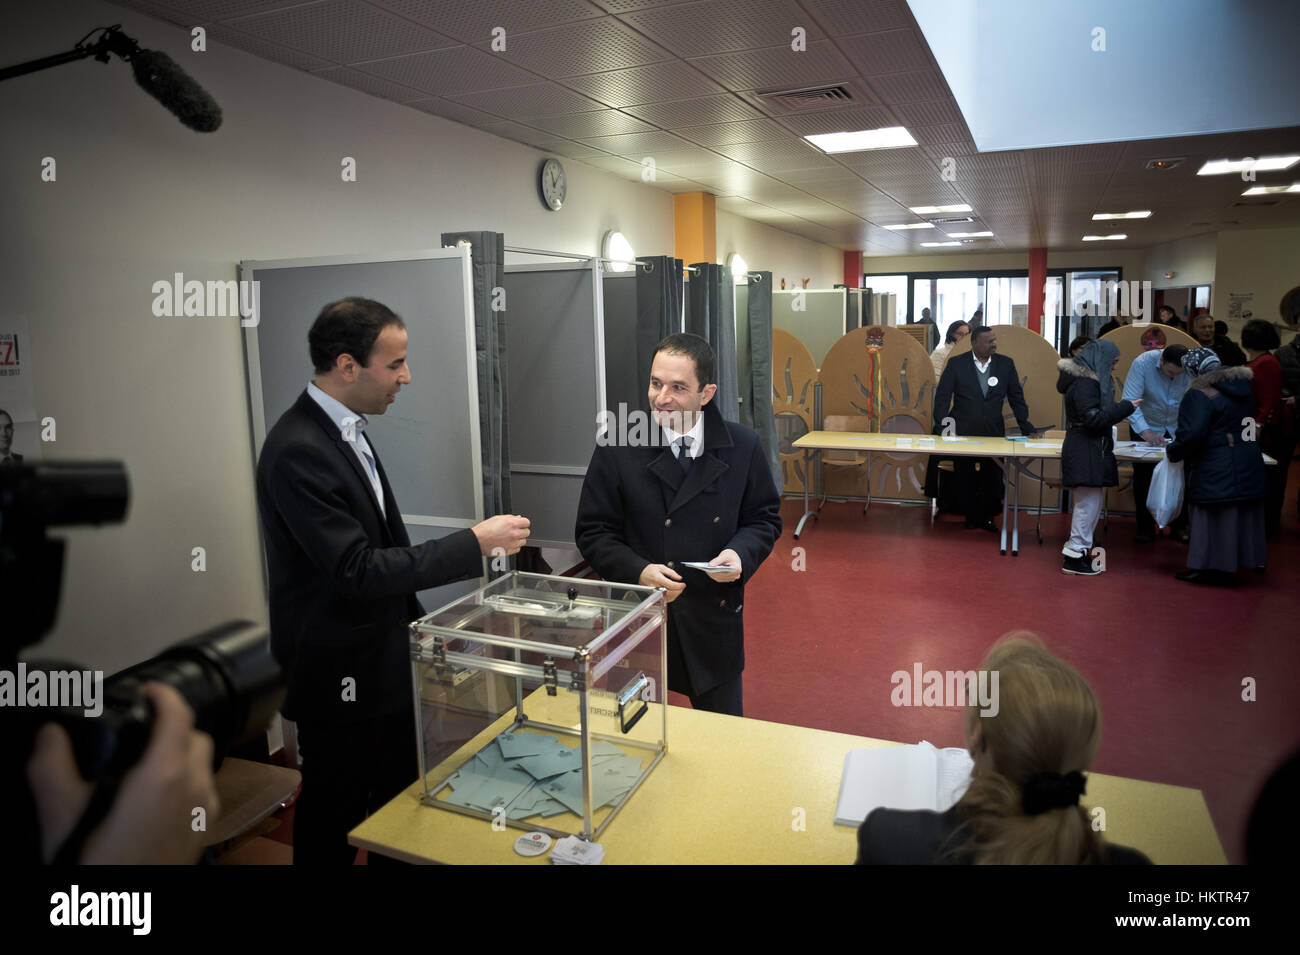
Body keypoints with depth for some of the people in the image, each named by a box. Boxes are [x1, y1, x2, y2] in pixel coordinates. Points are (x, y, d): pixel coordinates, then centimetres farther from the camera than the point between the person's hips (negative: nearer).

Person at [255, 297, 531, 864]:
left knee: (400, 798, 22)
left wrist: (414, 627, 17)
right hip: (339, 675, -9)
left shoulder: (347, 430, 6)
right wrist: (475, 543, -25)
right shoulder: (298, 452, -25)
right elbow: (357, 571, -28)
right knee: (335, 817, 12)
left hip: (384, 662, 9)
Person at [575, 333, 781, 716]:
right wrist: (638, 571, -20)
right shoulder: (617, 449, -7)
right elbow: (593, 532, -4)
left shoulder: (743, 447, -3)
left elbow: (764, 518, 7)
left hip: (714, 624, 2)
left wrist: (741, 553, -14)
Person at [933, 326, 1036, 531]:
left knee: (993, 480, 0)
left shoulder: (1006, 364, 6)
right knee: (966, 480, 4)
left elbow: (1016, 398, 11)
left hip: (993, 433, 1)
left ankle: (987, 517, 19)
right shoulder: (956, 364, 0)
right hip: (963, 433, -1)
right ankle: (972, 517, 20)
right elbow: (942, 396, -1)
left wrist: (1026, 428, 8)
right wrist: (941, 427, -10)